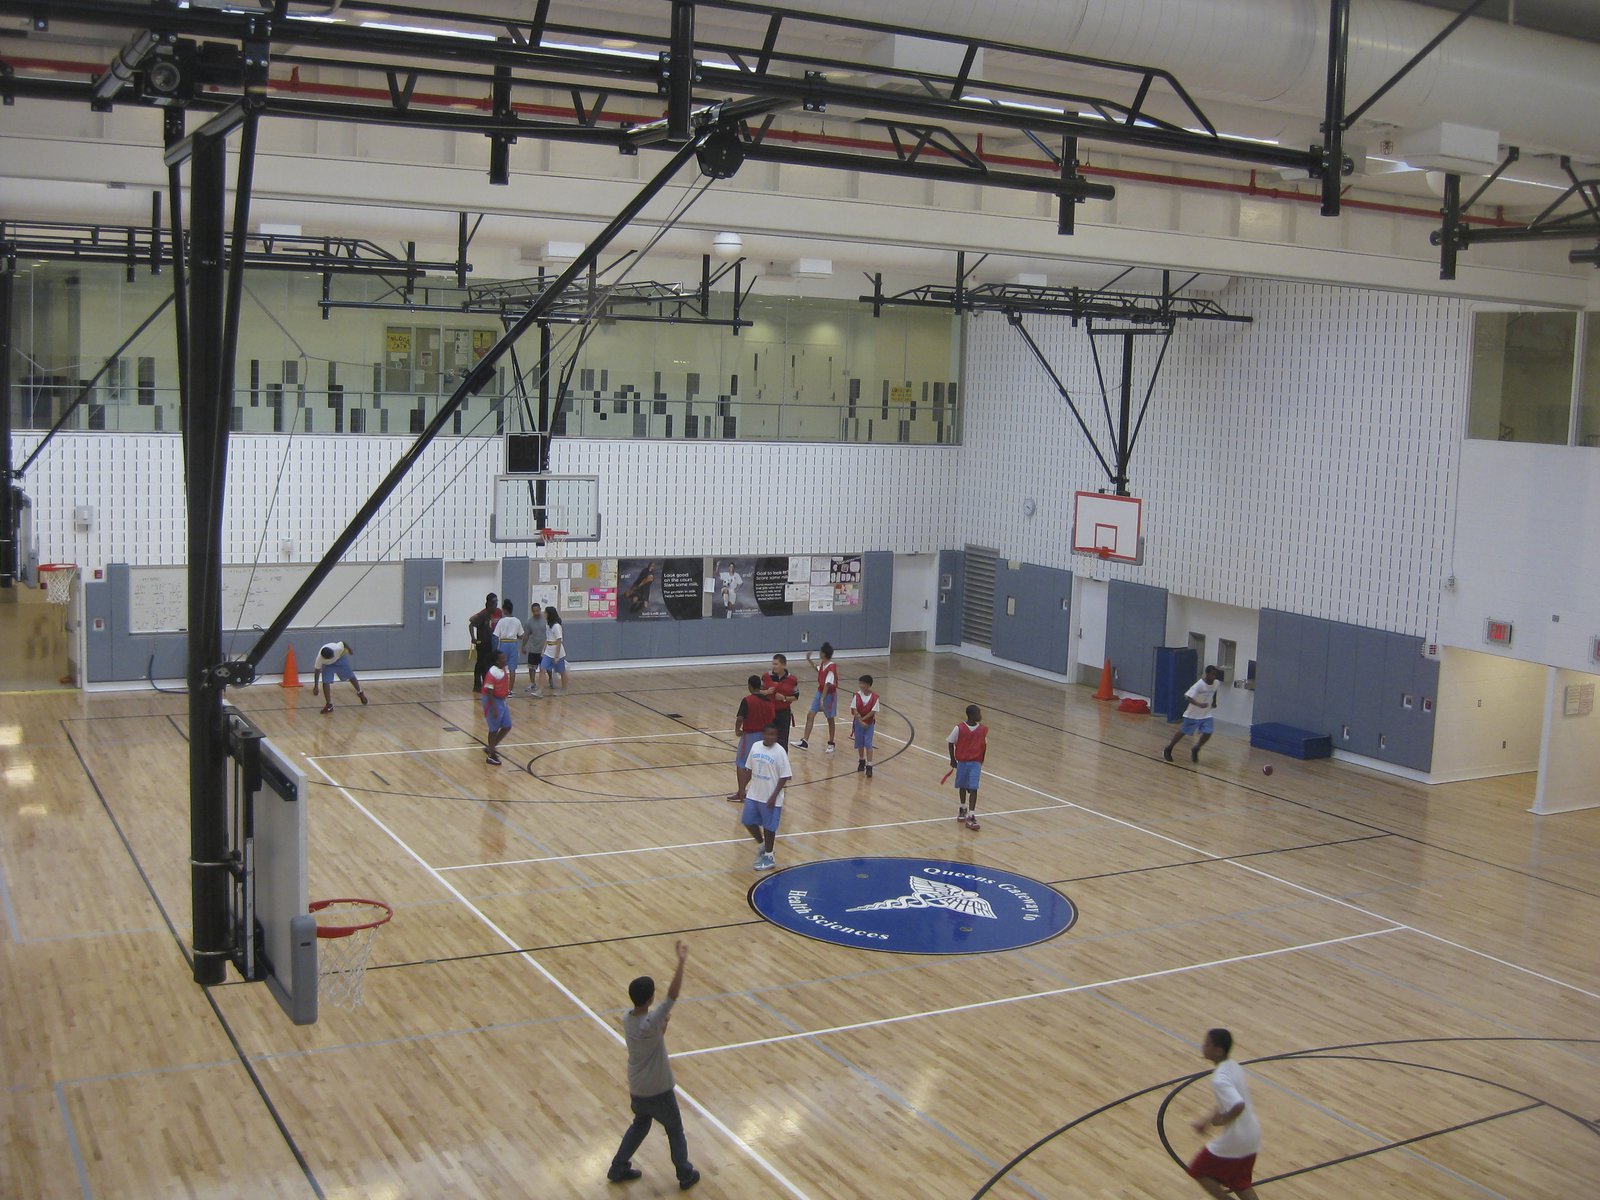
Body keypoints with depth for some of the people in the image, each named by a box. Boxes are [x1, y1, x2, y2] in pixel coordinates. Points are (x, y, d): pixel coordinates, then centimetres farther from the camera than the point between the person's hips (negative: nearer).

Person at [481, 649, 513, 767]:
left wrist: (507, 701, 20)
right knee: (494, 729, 1)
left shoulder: (506, 669, 3)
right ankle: (491, 755, 14)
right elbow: (489, 692, -23)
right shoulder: (492, 673, -23)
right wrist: (493, 709, -24)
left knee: (507, 727, 12)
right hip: (493, 701, -9)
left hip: (503, 701, 9)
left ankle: (490, 747, 28)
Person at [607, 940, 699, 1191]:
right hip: (658, 1092, -7)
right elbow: (673, 995, -39)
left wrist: (664, 1023, -8)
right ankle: (686, 1175, 30)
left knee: (640, 1125, 30)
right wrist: (681, 962, -40)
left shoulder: (627, 1019, -8)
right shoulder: (650, 1023, -32)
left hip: (636, 1090, 7)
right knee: (675, 1131, 16)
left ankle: (618, 1169, 36)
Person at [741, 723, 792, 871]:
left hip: (770, 798, -6)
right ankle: (762, 844, 38)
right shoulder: (755, 747, 0)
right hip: (753, 795, 6)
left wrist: (774, 796, -17)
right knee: (748, 822, 13)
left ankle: (768, 856, 23)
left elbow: (784, 777, -14)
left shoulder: (780, 752, -16)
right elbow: (749, 768, 11)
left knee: (769, 827, 6)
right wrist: (744, 787, 8)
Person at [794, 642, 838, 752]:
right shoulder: (822, 664, 0)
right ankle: (805, 742, 3)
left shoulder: (832, 667, -25)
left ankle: (831, 744, 23)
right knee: (810, 715, 2)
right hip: (820, 692, 8)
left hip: (829, 694, -8)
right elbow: (817, 668, 27)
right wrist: (808, 659, 16)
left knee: (830, 719, 8)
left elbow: (827, 684, -30)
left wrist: (822, 699, -34)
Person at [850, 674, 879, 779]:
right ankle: (861, 761, 34)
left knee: (868, 744, -6)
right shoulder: (857, 695, -8)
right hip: (858, 722, 2)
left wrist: (863, 718, -18)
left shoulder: (874, 696, -13)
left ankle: (869, 766, -7)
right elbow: (854, 709, -10)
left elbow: (873, 711, -14)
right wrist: (860, 721, -18)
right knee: (859, 744, 13)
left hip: (869, 723, -2)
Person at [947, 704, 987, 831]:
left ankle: (971, 817, -10)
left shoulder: (983, 729, -5)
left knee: (973, 789, -9)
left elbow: (984, 745, 7)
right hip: (962, 762, 0)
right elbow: (950, 742, 0)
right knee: (962, 787, 16)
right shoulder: (959, 729, -12)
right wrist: (953, 759, 2)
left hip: (975, 763, 0)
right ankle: (963, 809, 41)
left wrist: (981, 761, 11)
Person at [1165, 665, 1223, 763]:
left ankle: (1195, 750, 16)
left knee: (1207, 733, -10)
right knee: (1182, 732, 7)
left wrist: (1214, 702, 16)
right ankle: (1168, 749, 26)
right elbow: (1189, 697, -30)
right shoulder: (1199, 684, -26)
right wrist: (1199, 704, -44)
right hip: (1193, 714, -5)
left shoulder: (1216, 683, -7)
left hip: (1206, 714, 5)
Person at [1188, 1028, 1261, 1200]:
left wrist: (1221, 1121, -21)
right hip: (1251, 1137, 8)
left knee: (1199, 1172, 13)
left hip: (1234, 1139, -8)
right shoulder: (1234, 1067, 4)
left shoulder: (1219, 1079, -25)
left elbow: (1238, 1106, -38)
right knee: (1239, 1184, 24)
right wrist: (1209, 1120, 18)